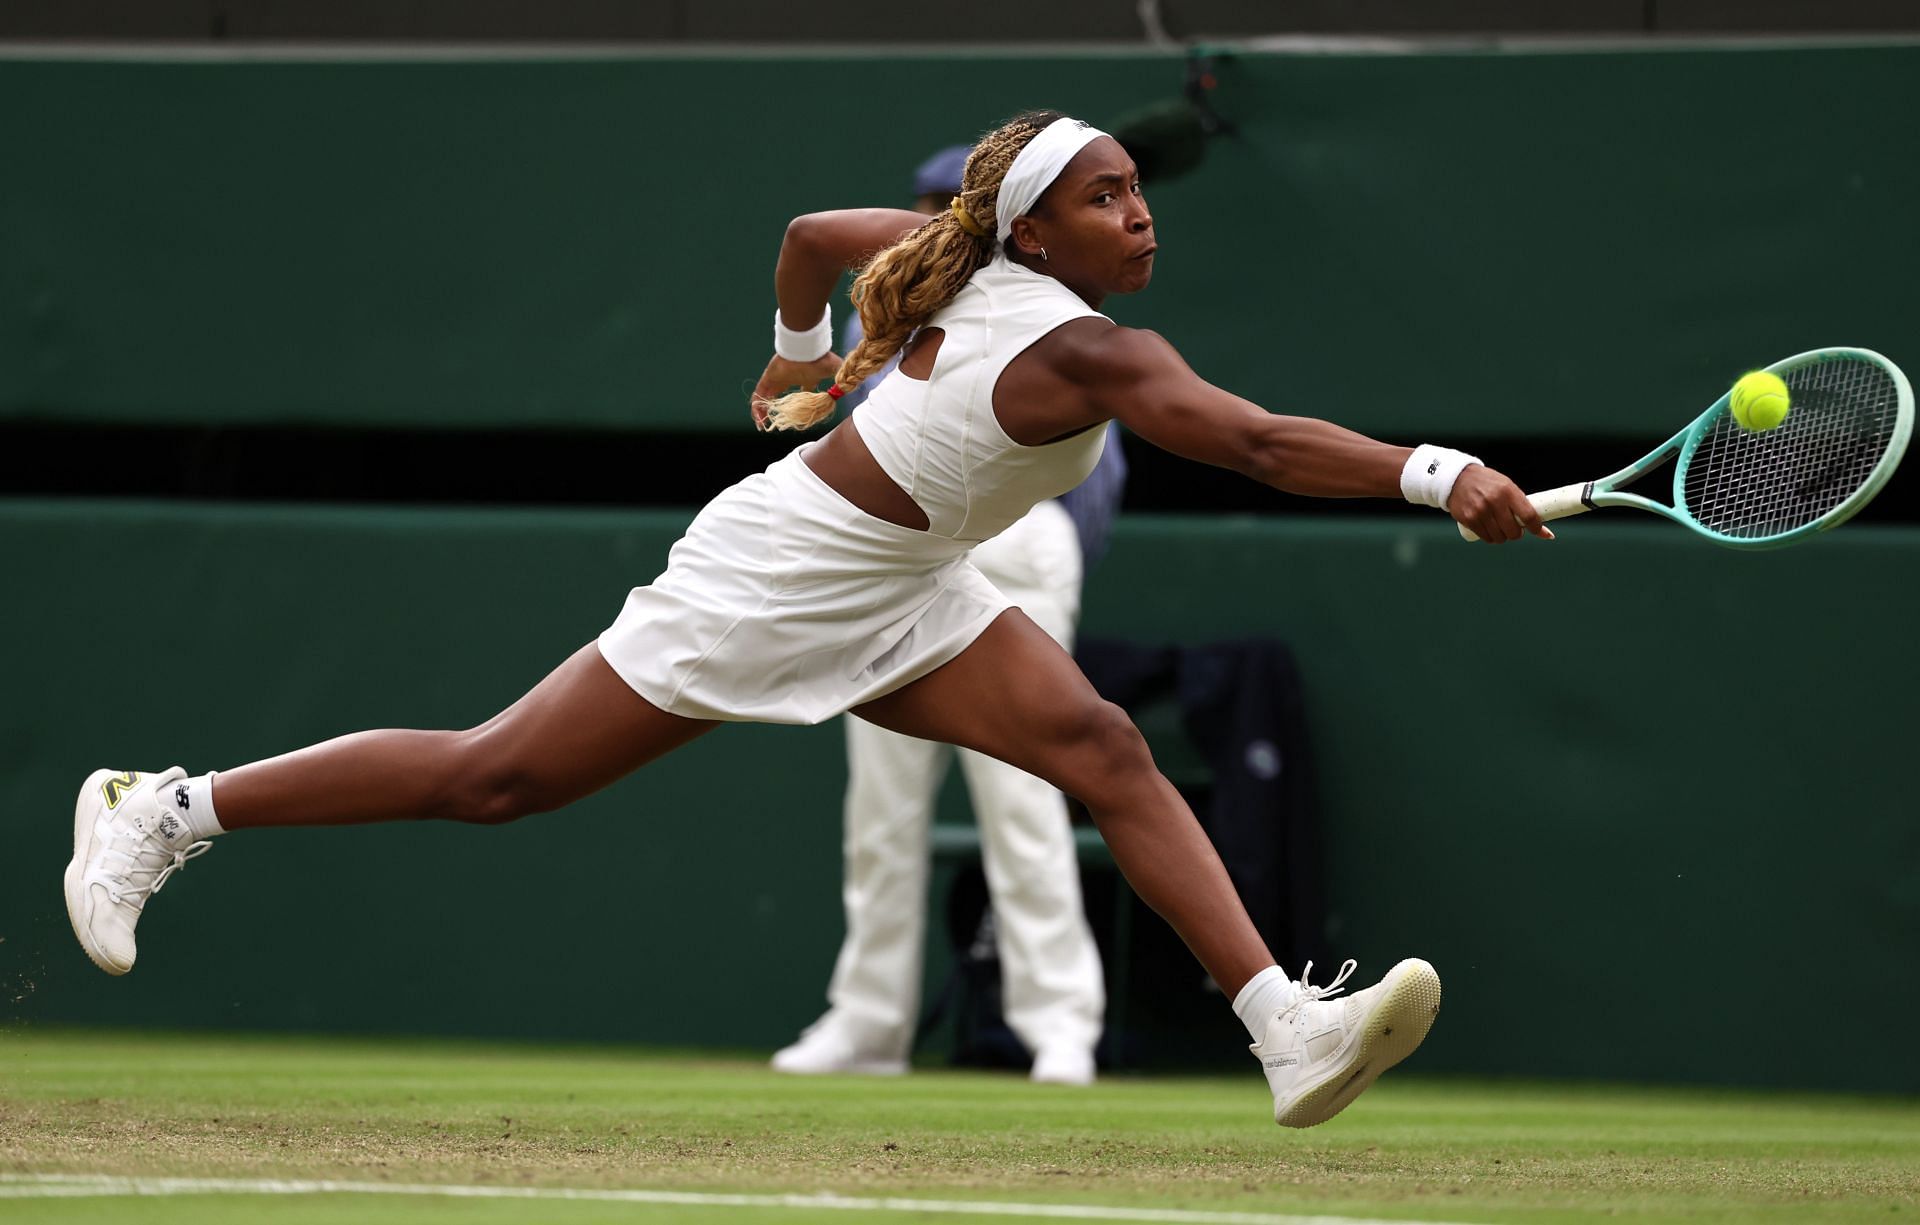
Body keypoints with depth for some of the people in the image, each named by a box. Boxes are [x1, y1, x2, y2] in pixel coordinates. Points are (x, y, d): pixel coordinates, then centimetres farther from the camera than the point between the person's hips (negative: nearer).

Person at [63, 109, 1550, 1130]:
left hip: (895, 595, 9)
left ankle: (1289, 1029, -18)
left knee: (1105, 749, -9)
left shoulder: (967, 266, -1)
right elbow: (1262, 444, -38)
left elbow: (812, 229, 13)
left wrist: (800, 350, 30)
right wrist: (1437, 474, -44)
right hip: (771, 575, -9)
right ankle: (170, 810, 15)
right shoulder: (1089, 355, -27)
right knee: (494, 778, 0)